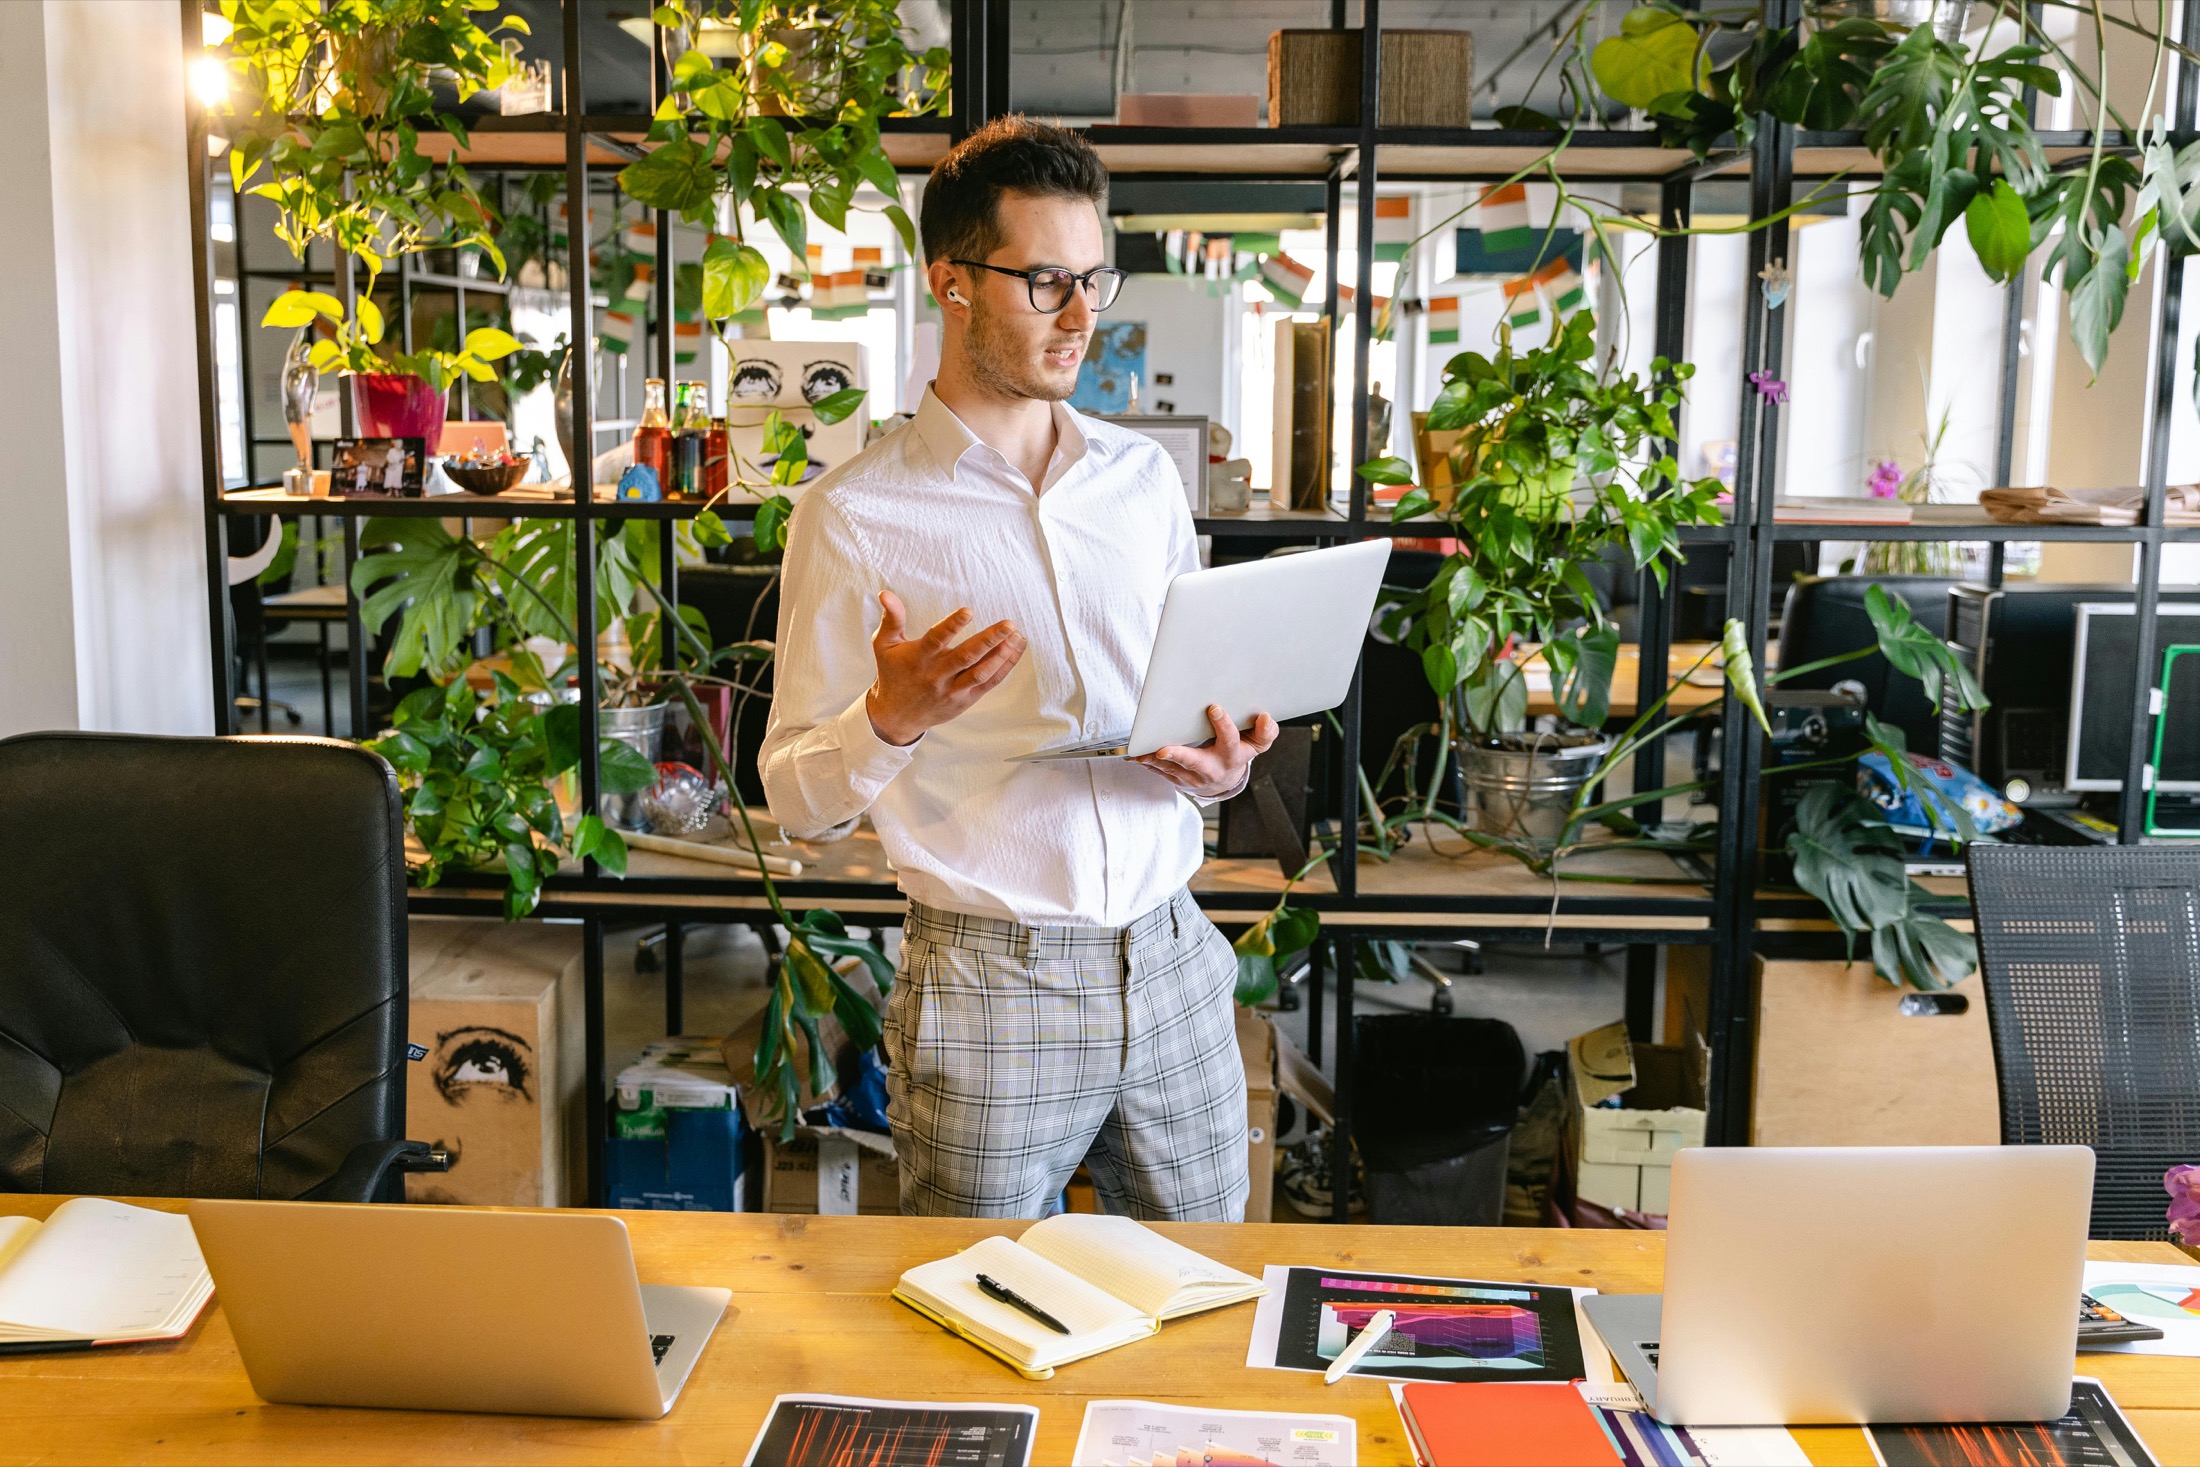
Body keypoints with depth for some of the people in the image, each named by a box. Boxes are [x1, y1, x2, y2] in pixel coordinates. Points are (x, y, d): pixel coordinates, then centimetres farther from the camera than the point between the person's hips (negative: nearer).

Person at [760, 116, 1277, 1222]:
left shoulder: (1144, 478, 10)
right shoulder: (856, 515, -5)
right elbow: (795, 800, -4)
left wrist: (1223, 767, -5)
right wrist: (891, 718, -23)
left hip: (1172, 964, 4)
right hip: (986, 989, -4)